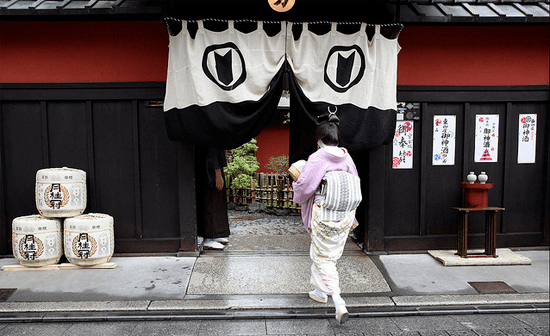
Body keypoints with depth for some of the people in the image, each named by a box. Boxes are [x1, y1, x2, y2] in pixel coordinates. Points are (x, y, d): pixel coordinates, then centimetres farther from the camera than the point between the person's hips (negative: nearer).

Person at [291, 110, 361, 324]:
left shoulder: (317, 158, -15)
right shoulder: (347, 158, 3)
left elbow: (304, 186, -15)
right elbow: (355, 188, 10)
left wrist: (296, 191, 10)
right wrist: (351, 215, 21)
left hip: (324, 215, -6)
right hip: (345, 216, 6)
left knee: (323, 257, 4)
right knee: (330, 254, 23)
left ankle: (338, 302, -6)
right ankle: (320, 291, 39)